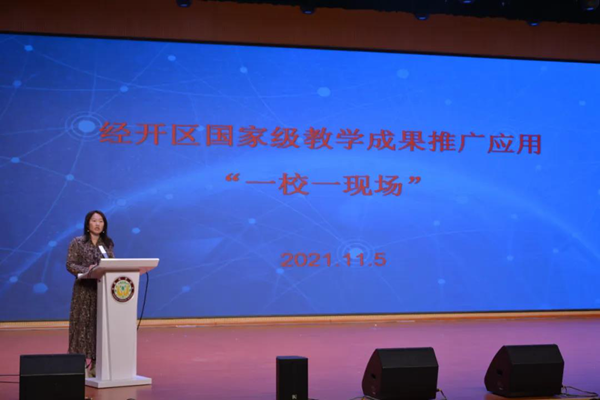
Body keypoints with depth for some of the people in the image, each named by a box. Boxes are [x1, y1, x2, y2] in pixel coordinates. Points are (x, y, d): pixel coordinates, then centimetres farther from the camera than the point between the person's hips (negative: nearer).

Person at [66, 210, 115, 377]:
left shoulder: (108, 243, 12)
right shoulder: (77, 242, 0)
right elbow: (70, 265, -6)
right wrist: (87, 269, -20)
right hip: (84, 289, -4)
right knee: (84, 323, -5)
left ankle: (96, 363, 6)